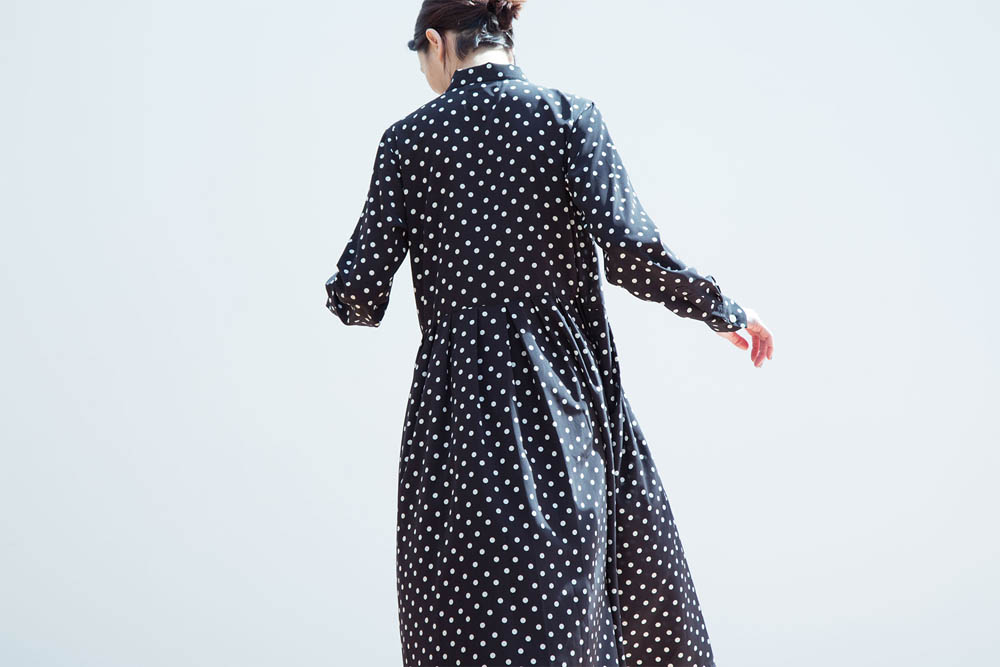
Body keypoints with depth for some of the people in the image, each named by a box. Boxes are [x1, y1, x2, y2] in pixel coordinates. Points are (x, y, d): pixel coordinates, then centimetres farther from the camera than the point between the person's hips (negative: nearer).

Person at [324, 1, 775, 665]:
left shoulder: (409, 137, 3)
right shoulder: (569, 114, 1)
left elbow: (360, 294, -1)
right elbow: (632, 251, -12)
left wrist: (349, 298, 23)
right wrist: (726, 312, 2)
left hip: (456, 400, 0)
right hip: (564, 396, 0)